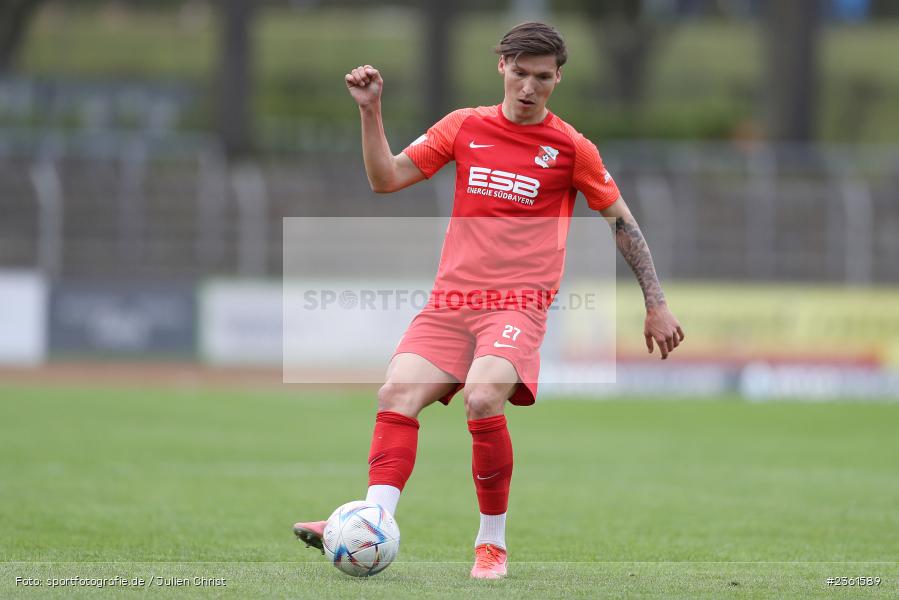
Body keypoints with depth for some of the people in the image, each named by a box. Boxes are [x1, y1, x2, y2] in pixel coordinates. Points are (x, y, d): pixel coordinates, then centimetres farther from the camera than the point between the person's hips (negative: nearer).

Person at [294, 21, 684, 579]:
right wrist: (371, 111, -1)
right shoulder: (465, 127, 10)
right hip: (451, 300, 4)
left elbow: (622, 222, 12)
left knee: (482, 399, -28)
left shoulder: (571, 148, 3)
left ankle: (493, 542, -12)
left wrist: (657, 305, 10)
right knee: (398, 393, -19)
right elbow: (386, 178, 12)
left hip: (518, 305, -4)